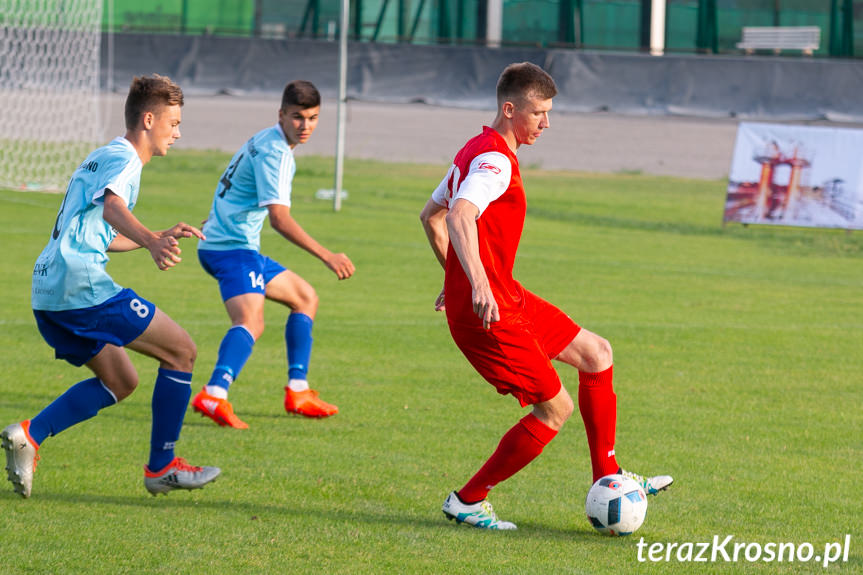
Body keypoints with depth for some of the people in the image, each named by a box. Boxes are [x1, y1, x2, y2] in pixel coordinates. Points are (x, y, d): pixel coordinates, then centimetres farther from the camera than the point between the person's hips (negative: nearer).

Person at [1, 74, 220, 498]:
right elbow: (111, 206, -28)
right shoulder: (124, 158, -5)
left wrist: (163, 236, 45)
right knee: (181, 351, -1)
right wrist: (152, 243, -47)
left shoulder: (103, 157, 26)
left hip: (48, 295, 10)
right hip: (82, 286, -10)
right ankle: (161, 466, 3)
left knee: (119, 382, 17)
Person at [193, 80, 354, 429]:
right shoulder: (274, 152, -18)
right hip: (233, 247, -11)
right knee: (250, 321, -32)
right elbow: (279, 218, -28)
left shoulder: (270, 142, 15)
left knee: (305, 298, 23)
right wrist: (327, 257, -31)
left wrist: (220, 218, 47)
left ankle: (298, 392, 22)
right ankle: (214, 396, -54)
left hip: (231, 243, 11)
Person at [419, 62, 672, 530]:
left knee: (595, 353, 16)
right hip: (488, 311, -11)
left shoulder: (476, 152, 16)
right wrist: (478, 286, -47)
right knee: (555, 408, -6)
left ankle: (607, 478, 21)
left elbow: (431, 214, 27)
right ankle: (468, 502, 2)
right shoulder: (495, 160, -18)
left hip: (504, 296, 11)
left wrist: (456, 277, 31)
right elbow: (460, 215, -36)